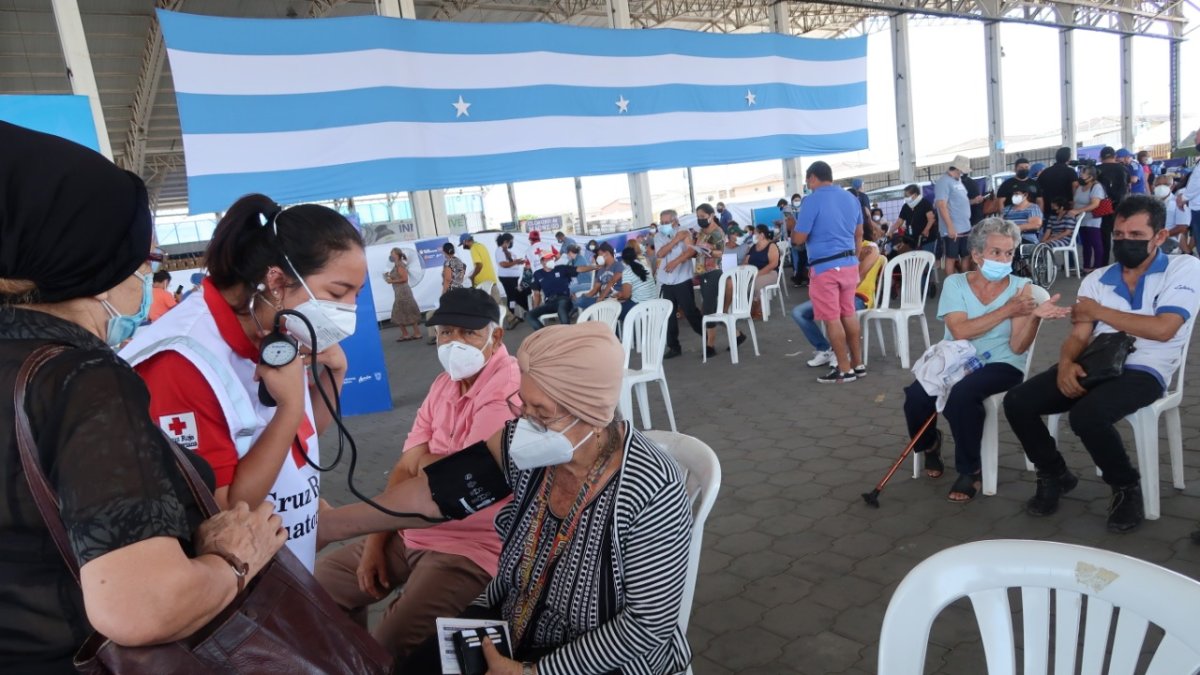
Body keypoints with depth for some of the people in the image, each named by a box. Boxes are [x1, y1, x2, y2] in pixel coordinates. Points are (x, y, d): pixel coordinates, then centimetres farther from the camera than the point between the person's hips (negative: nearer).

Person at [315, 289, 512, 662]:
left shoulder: (507, 388, -23)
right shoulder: (444, 384, 8)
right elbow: (405, 468, 7)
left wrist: (422, 463, -3)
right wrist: (375, 543, 0)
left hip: (469, 549, -9)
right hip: (411, 531, 9)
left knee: (386, 649, -20)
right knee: (320, 584, 17)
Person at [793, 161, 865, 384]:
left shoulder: (812, 200, -11)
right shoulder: (851, 198, 10)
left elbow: (799, 239, -11)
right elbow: (859, 233, 18)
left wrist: (792, 227, 9)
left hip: (826, 267, -7)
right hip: (850, 264, 7)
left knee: (832, 319, 0)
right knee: (849, 314, 15)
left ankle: (845, 370, 5)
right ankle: (858, 364, 21)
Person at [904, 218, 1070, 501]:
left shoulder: (1021, 287, -1)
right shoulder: (955, 283, 1)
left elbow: (1017, 347, -10)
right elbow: (960, 331, -16)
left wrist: (1034, 316, -27)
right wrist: (1007, 311, -18)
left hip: (1001, 365, -2)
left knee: (961, 394, -35)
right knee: (917, 396, -27)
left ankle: (969, 471, -11)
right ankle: (929, 444, 11)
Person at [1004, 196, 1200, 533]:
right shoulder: (1096, 279, 13)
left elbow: (1163, 329, -14)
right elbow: (1078, 336, 5)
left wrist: (1098, 311, -6)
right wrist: (1066, 363, -18)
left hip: (1143, 372, -5)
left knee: (1087, 414, -35)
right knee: (1017, 402, -15)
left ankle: (1126, 487, -4)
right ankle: (1055, 475, 9)